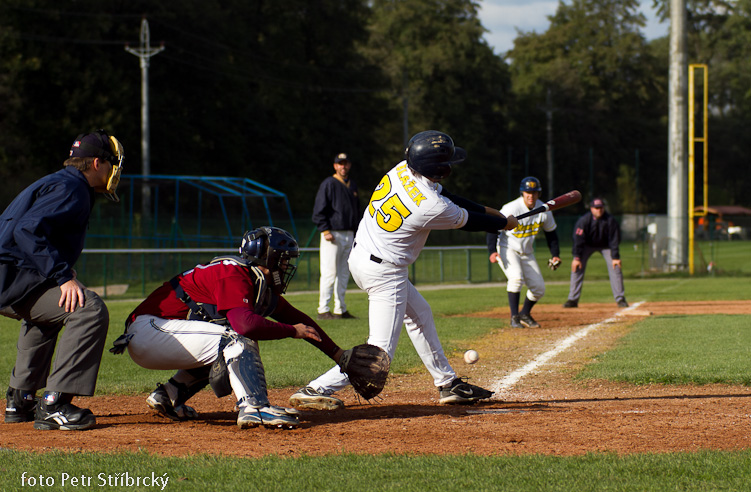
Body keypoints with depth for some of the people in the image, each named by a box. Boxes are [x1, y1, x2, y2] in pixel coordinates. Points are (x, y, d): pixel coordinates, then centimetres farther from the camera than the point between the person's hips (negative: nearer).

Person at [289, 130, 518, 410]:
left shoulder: (403, 170, -4)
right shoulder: (433, 207, -25)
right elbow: (467, 221, -5)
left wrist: (487, 210, 15)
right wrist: (505, 224, 14)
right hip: (385, 273, -10)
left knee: (419, 314, 25)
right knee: (381, 350, -8)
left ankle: (447, 384, 35)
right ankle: (316, 391, -15)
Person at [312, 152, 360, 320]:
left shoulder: (352, 185, 16)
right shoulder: (328, 184, -5)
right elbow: (318, 210, -8)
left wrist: (356, 233, 18)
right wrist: (325, 230, -17)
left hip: (349, 235, 7)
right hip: (332, 235, -7)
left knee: (344, 274, 10)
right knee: (329, 273, -10)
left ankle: (341, 309, 15)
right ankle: (323, 310, -8)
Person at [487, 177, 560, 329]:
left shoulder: (544, 210, -6)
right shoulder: (511, 208, -22)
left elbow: (551, 233, 9)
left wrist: (555, 254, 1)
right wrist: (492, 251, -31)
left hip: (527, 252, 6)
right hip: (507, 249, -6)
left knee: (539, 288, 3)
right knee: (516, 277, -30)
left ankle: (524, 314, 27)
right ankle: (514, 317, -23)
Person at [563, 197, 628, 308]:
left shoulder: (610, 220, -25)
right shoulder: (584, 220, -26)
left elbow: (614, 240, -19)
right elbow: (578, 239, -24)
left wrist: (615, 257, -23)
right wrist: (576, 257, -29)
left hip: (606, 246, 0)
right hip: (588, 245, 0)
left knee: (615, 268, -12)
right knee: (577, 267, -13)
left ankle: (620, 299, -3)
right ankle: (572, 299, -7)